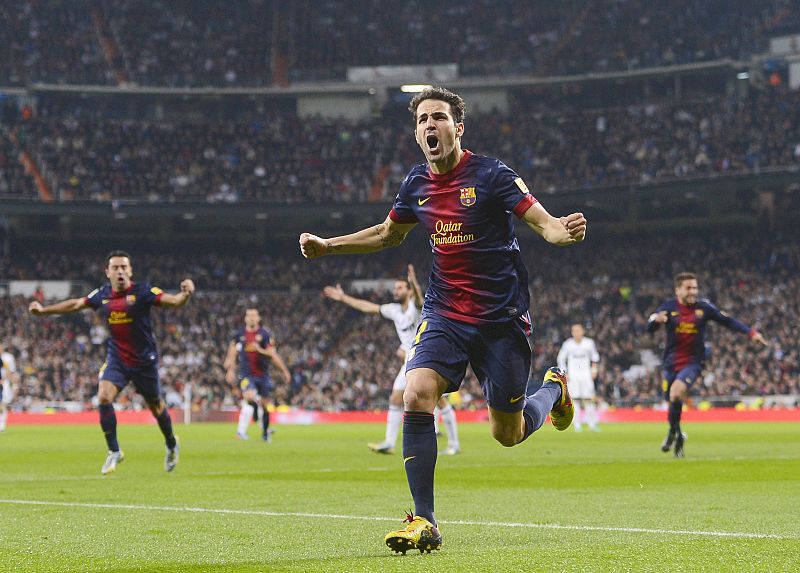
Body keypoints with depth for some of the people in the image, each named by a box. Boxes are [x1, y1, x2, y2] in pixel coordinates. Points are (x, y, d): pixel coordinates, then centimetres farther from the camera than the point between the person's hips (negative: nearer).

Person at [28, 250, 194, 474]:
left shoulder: (142, 292, -15)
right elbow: (75, 304, 14)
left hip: (144, 360, -3)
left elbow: (174, 302, -25)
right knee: (104, 398, -18)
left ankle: (171, 446, 38)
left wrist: (186, 293, -47)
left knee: (155, 405, 10)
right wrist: (44, 309, 15)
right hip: (116, 359, 3)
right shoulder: (102, 294, -1)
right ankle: (114, 452, -3)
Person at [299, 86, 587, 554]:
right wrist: (327, 246, 19)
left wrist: (564, 231, -39)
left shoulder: (490, 174, -11)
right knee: (417, 395, -22)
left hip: (502, 316, -4)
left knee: (508, 434, 4)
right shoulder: (417, 184, 5)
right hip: (445, 313, 4)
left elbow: (542, 221, -16)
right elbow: (389, 234, 24)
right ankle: (424, 523, -16)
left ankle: (554, 389, 41)